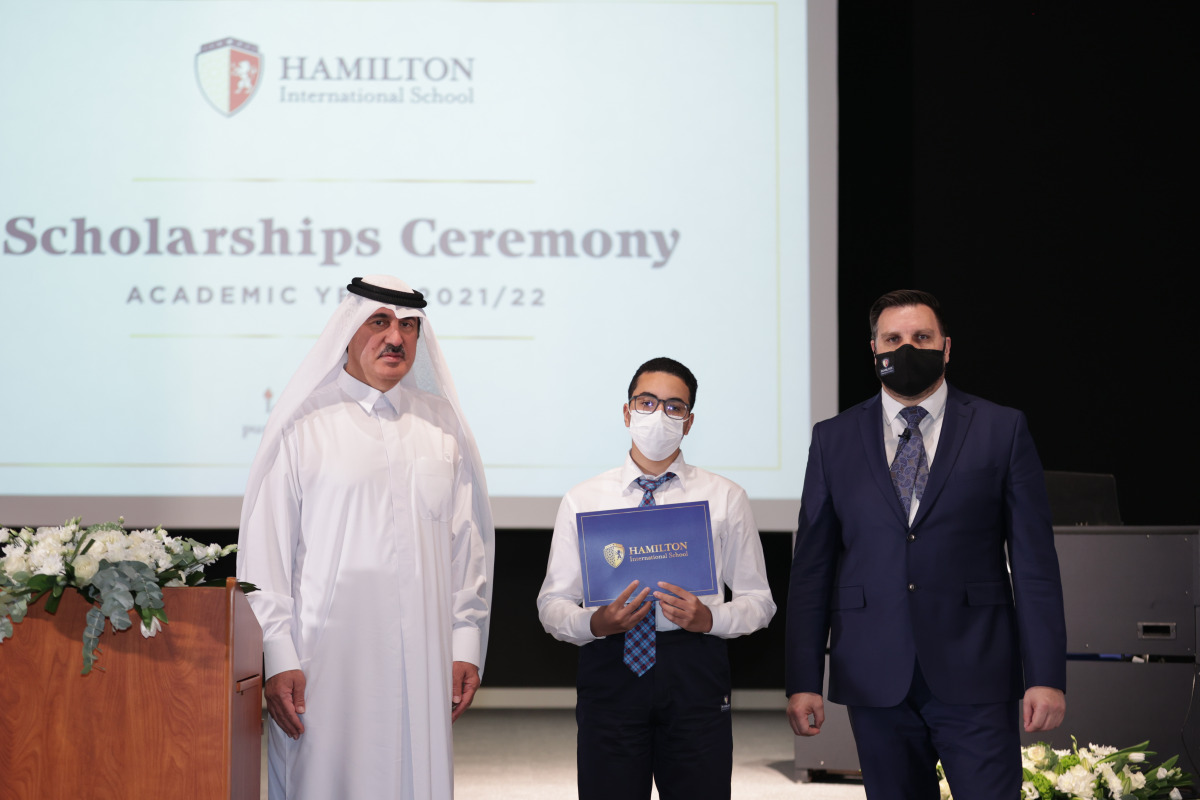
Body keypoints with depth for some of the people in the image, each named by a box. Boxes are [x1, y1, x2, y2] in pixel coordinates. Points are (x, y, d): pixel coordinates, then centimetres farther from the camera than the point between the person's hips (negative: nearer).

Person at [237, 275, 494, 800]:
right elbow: (264, 550, -1)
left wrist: (467, 648, 5)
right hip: (325, 660, -3)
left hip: (422, 661, 3)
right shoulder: (304, 424, 2)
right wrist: (278, 660, -9)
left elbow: (470, 543, 13)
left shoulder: (442, 424, 13)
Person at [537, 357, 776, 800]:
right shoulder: (583, 500, 9)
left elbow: (758, 601, 9)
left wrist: (709, 618, -11)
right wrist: (595, 623, -14)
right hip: (610, 669, 0)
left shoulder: (725, 499, 9)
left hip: (695, 676, 0)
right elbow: (552, 604, 8)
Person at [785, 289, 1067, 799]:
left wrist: (1046, 676, -6)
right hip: (875, 678, 2)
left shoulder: (1001, 430, 5)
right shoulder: (833, 440, 9)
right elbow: (812, 567, 7)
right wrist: (803, 682, 0)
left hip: (974, 679, -2)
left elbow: (1034, 562, 1)